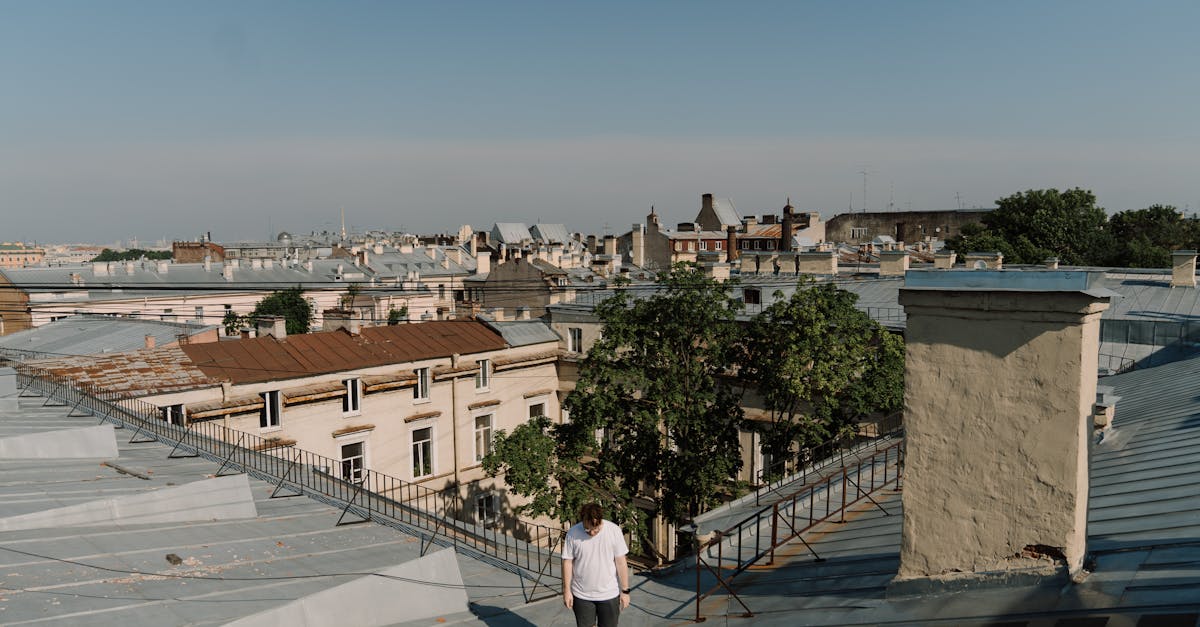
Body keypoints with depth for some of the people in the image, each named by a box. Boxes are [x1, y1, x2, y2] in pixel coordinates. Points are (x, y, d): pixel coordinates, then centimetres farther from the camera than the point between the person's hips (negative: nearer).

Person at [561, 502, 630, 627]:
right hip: (581, 595, 1)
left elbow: (621, 562, -8)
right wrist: (566, 590, -1)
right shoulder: (573, 533, -13)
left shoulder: (614, 530, -15)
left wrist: (625, 591, -5)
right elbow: (567, 562, -4)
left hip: (609, 594, 0)